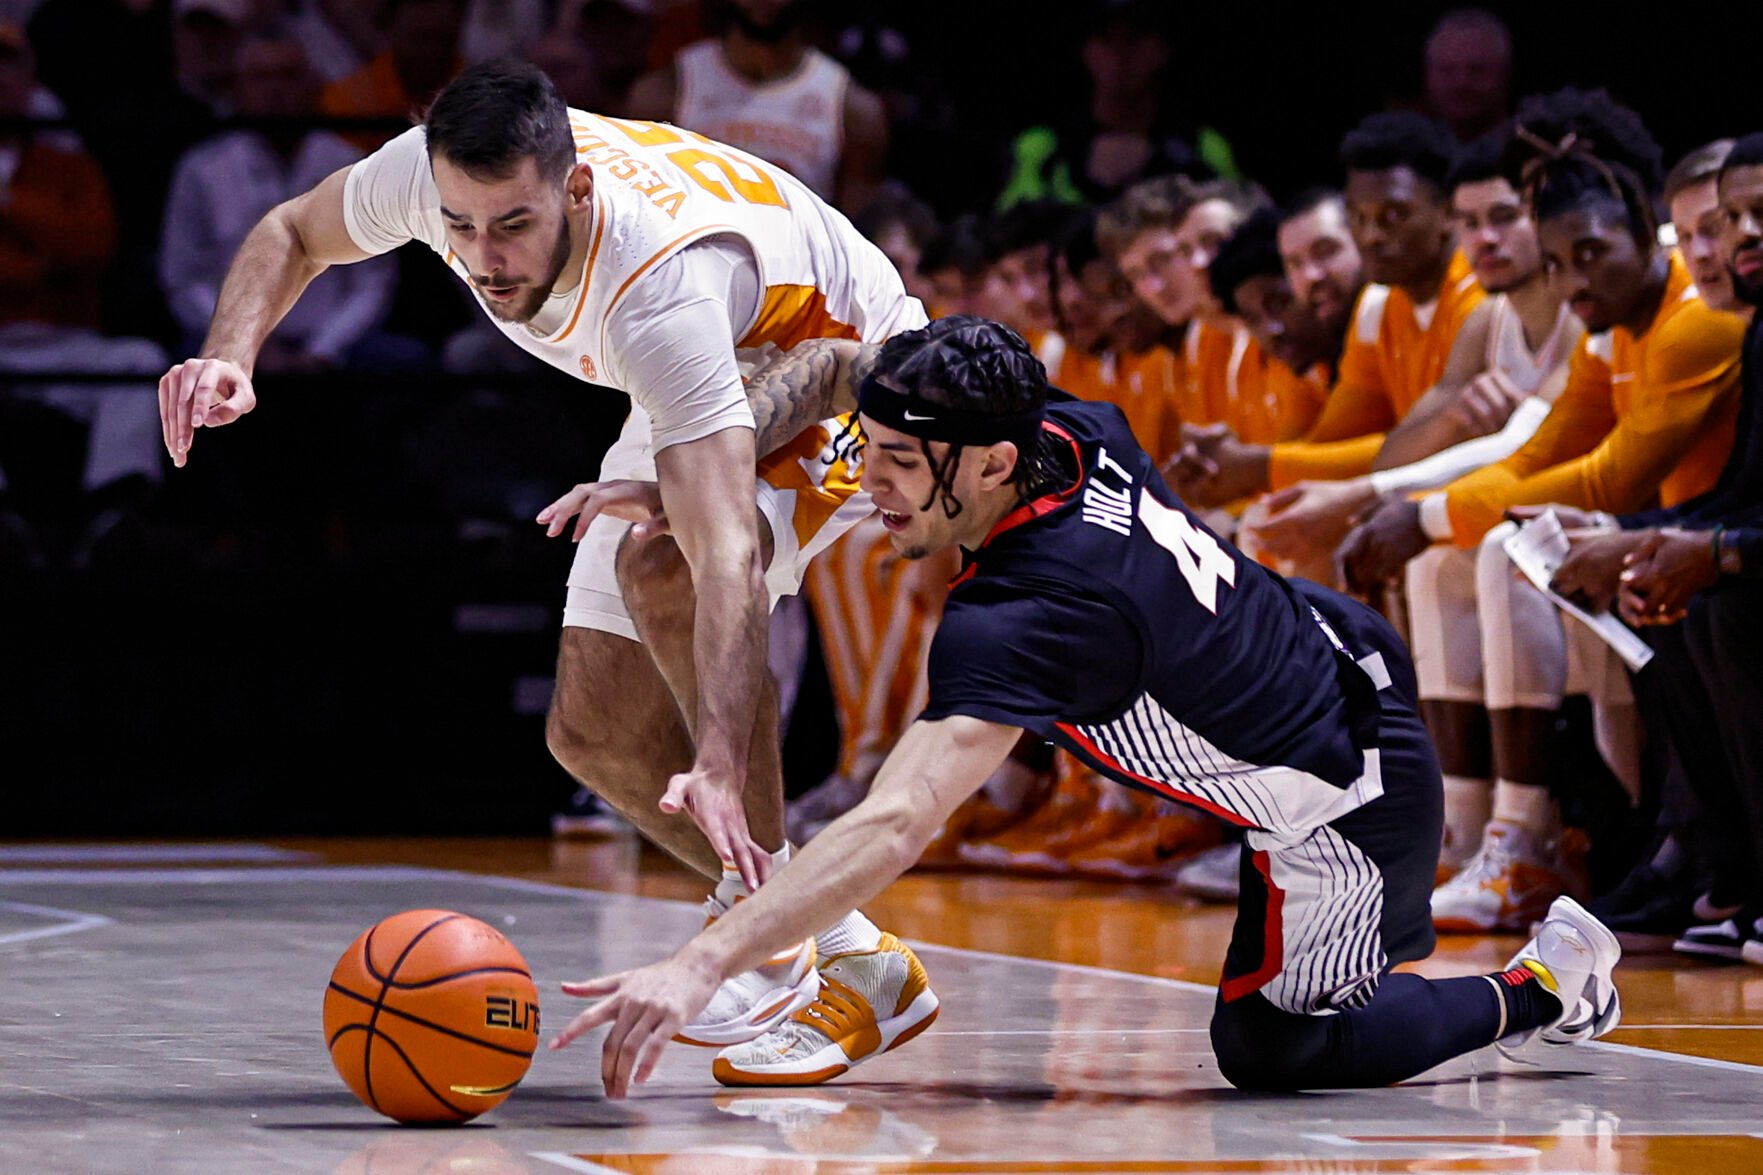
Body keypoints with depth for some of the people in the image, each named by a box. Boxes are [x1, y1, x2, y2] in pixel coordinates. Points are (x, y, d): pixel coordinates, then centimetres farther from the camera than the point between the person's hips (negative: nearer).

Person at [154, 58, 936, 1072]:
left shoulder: (658, 288, -44)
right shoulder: (435, 171, -26)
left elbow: (727, 552, -51)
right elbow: (291, 234, -2)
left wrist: (718, 767, -63)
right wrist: (231, 359, -23)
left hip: (847, 369, -8)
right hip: (703, 401, 8)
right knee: (597, 730, 0)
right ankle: (844, 953, 15)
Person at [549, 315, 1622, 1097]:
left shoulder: (1024, 620, -36)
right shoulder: (1078, 428, -15)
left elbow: (896, 828, -46)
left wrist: (701, 967, -53)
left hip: (1350, 805, -8)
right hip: (1351, 657, 8)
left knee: (1267, 1056, 12)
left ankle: (1541, 988, 22)